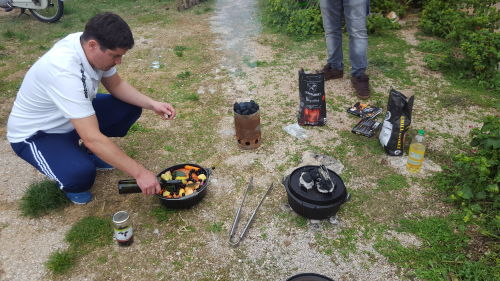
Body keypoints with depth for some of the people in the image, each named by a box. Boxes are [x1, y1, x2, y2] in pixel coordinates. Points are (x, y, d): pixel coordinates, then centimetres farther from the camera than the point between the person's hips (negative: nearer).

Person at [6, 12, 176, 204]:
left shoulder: (89, 44, -16)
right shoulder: (63, 71, -39)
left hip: (73, 118, 8)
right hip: (36, 134, -8)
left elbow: (116, 85, 0)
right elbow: (92, 138, -40)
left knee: (130, 107, -5)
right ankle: (68, 182, 3)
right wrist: (139, 173, -36)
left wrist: (152, 104, -16)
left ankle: (87, 151, 12)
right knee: (80, 173, -35)